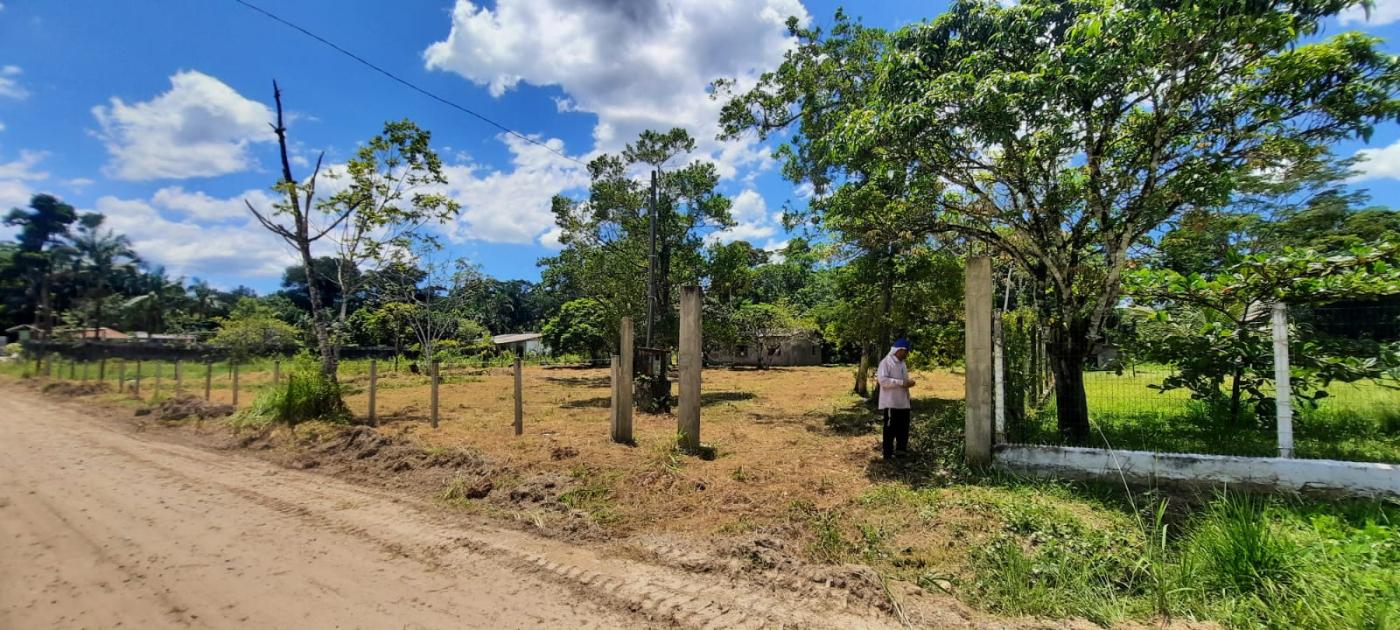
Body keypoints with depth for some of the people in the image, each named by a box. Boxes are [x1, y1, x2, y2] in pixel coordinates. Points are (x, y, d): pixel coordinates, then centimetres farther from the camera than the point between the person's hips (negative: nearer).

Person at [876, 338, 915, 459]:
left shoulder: (902, 363, 16)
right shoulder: (886, 362, -11)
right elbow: (882, 380, -21)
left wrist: (908, 382, 1)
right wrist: (901, 383, -23)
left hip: (903, 402, 8)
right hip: (891, 402, -8)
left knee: (903, 427, 15)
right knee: (890, 428, 0)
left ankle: (901, 448, 30)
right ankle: (888, 453, 9)